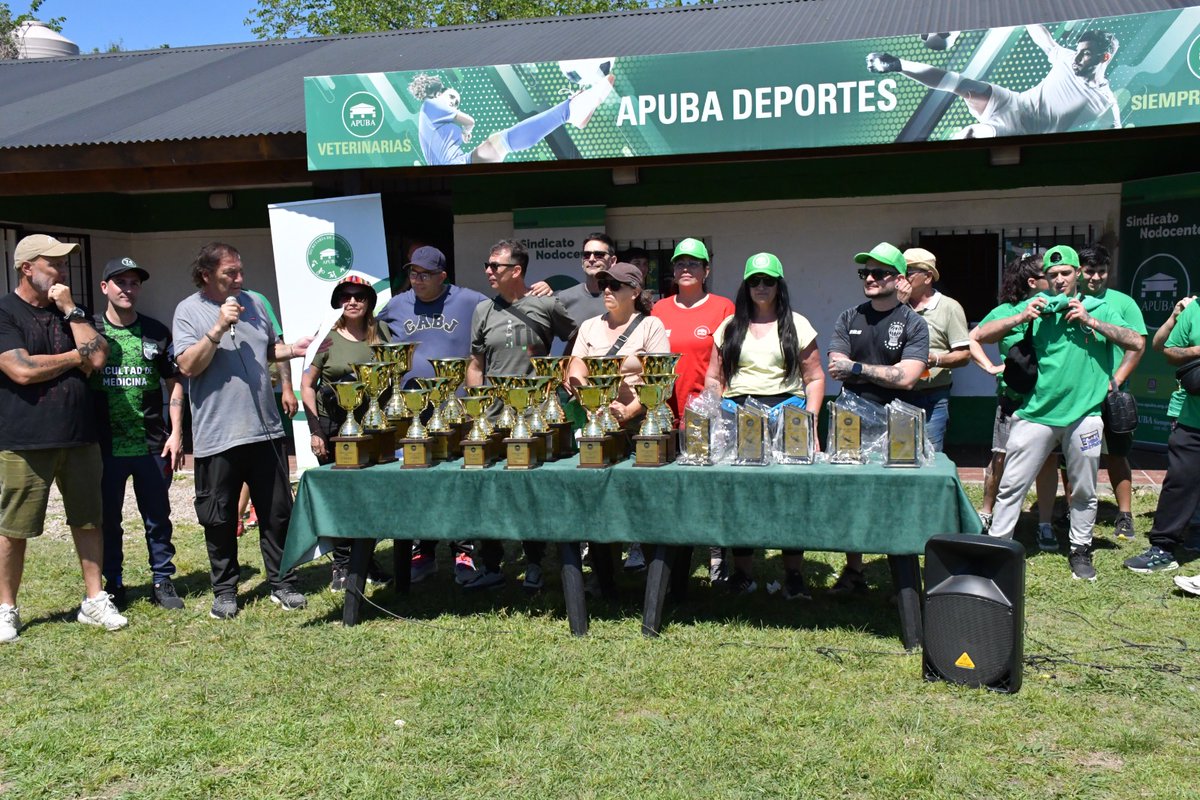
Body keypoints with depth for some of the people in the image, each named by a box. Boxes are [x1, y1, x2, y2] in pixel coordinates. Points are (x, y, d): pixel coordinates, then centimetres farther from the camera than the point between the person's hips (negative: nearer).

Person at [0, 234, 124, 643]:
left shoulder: (70, 311, 13)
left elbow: (98, 357, -1)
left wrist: (71, 309, -4)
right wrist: (75, 357, -4)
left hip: (79, 435, 5)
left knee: (88, 520, 9)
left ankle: (94, 600, 19)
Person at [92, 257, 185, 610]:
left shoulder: (156, 332, 5)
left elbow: (173, 384, 8)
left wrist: (176, 433, 0)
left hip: (153, 445, 1)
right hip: (106, 446, -1)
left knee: (157, 517, 8)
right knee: (108, 519, 9)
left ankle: (162, 580, 20)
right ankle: (113, 584, 22)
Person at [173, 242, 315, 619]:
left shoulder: (254, 303, 12)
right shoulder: (188, 310, -2)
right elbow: (188, 366, -13)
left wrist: (292, 349, 3)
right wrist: (219, 328, -20)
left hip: (265, 430, 4)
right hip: (217, 437, -4)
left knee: (277, 513, 8)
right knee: (220, 520, 7)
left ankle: (282, 583, 20)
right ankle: (224, 591, 21)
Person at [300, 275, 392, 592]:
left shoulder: (381, 333, 5)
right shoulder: (327, 337, -4)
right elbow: (307, 384, -2)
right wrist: (315, 429, -8)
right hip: (333, 426, -2)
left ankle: (366, 559, 24)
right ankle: (341, 563, 17)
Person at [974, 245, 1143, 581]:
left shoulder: (1097, 308, 6)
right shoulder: (1035, 306, 5)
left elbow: (1136, 343, -4)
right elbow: (982, 335, 0)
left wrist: (1090, 321, -11)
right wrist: (1020, 318, -14)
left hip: (1083, 414, 1)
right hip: (1036, 412, -1)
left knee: (1084, 491, 12)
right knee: (1011, 486, -2)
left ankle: (1080, 550, 28)